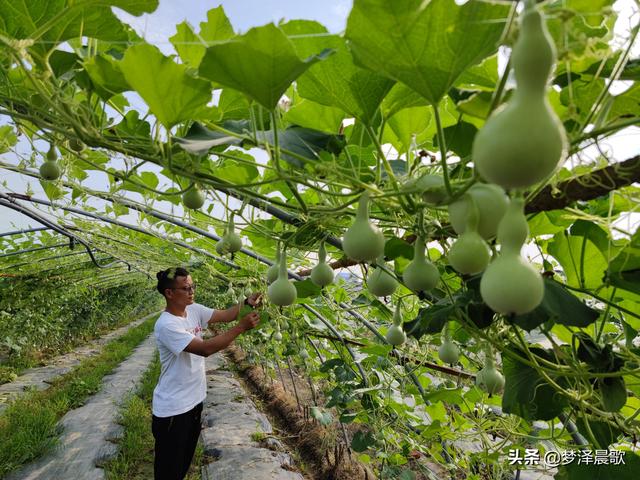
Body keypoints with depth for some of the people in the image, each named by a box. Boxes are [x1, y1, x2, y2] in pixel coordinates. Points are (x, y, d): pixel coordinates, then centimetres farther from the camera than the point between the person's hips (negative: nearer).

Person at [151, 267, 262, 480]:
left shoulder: (194, 310, -1)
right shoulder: (166, 325, -26)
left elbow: (224, 314, -6)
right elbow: (205, 349, -32)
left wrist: (247, 303, -26)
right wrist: (242, 326, -34)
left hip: (194, 400, 8)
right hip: (173, 409, -8)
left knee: (186, 459, 26)